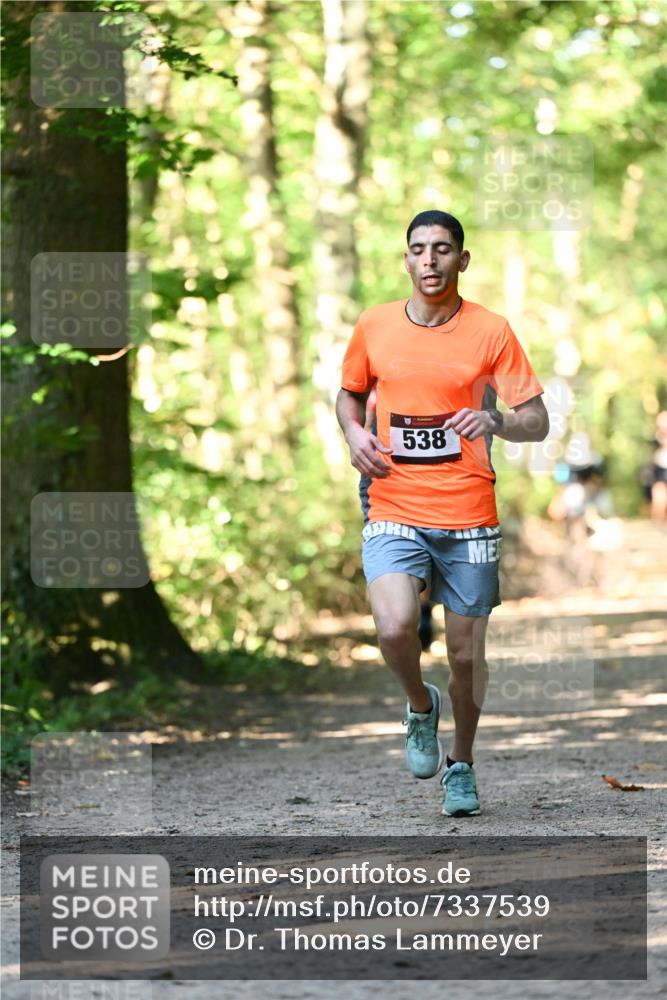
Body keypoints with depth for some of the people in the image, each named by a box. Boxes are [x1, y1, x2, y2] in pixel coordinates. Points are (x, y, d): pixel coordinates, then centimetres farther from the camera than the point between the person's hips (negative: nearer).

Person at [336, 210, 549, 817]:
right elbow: (349, 394, 22)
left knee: (466, 653, 5)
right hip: (394, 511, 1)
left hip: (469, 516, -1)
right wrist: (355, 434, 1)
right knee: (395, 626, -22)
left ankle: (462, 764, 29)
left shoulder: (491, 331, -2)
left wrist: (494, 421, -23)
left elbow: (537, 422, -2)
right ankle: (420, 705, 10)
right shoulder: (375, 326, 5)